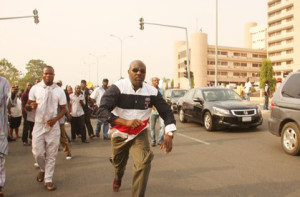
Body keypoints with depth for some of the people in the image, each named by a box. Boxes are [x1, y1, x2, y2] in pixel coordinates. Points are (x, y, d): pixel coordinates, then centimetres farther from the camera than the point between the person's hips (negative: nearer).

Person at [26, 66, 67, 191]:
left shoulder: (59, 91, -1)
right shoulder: (35, 88, 0)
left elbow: (63, 109, 2)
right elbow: (28, 106, 4)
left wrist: (56, 118, -16)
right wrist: (31, 106, -21)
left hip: (53, 126, 0)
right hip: (38, 125, 0)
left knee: (51, 154, 5)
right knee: (37, 153, 2)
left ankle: (48, 180, 19)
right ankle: (43, 169, 35)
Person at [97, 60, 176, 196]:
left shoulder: (152, 92, -11)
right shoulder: (117, 88, -20)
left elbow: (166, 112, -4)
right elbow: (102, 111, -29)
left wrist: (169, 134, -20)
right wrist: (126, 122, -42)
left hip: (140, 134, 1)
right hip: (120, 134, 0)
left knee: (144, 163, -22)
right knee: (118, 163, 21)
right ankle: (118, 177, 60)